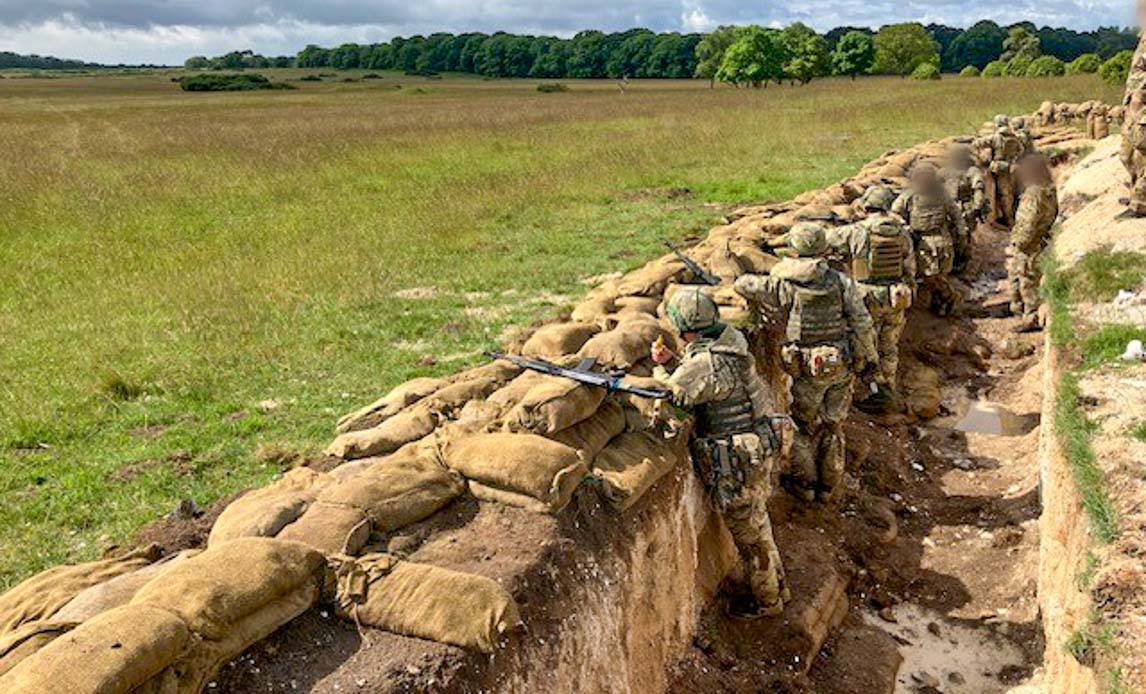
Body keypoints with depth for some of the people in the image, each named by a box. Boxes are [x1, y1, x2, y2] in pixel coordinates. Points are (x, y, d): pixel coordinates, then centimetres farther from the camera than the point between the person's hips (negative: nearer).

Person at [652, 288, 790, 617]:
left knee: (749, 532, 10)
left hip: (737, 463, -9)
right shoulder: (729, 343, 1)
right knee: (757, 522, 25)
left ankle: (766, 601, 29)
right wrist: (673, 362, 3)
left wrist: (660, 366, 0)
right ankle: (776, 586, 43)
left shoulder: (706, 363, -28)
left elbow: (673, 394, -16)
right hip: (759, 451, 9)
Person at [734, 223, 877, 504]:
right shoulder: (841, 281, -7)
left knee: (803, 426, 16)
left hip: (808, 370, -3)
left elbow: (742, 285, -7)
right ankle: (828, 487, 30)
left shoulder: (784, 285, -12)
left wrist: (758, 300, 14)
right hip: (843, 366, 3)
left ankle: (804, 484, 26)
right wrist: (869, 356, 6)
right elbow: (862, 324, -7)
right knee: (833, 426, 17)